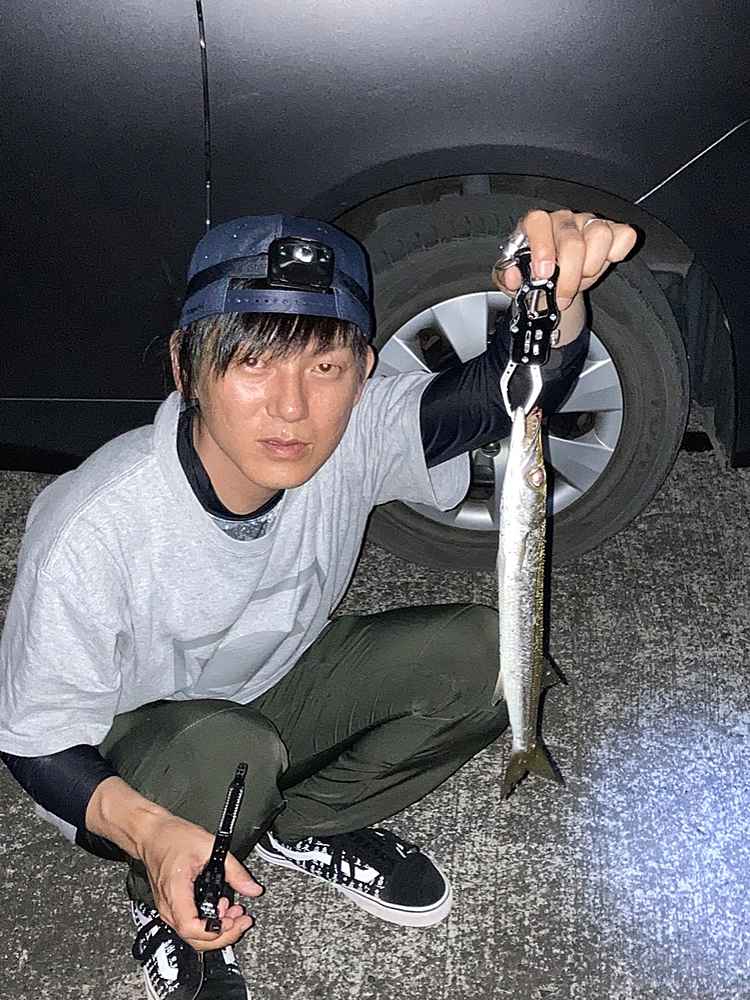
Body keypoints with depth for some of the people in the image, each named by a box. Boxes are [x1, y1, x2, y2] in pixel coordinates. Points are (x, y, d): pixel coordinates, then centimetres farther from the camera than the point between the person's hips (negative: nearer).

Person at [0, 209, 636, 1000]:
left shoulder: (351, 434, -23)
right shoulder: (92, 528, -34)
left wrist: (554, 302, -57)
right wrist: (151, 831, -44)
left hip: (279, 685, 5)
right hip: (125, 761, -4)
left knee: (478, 654, -15)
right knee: (232, 752, -38)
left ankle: (304, 825, 7)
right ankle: (165, 912, -3)